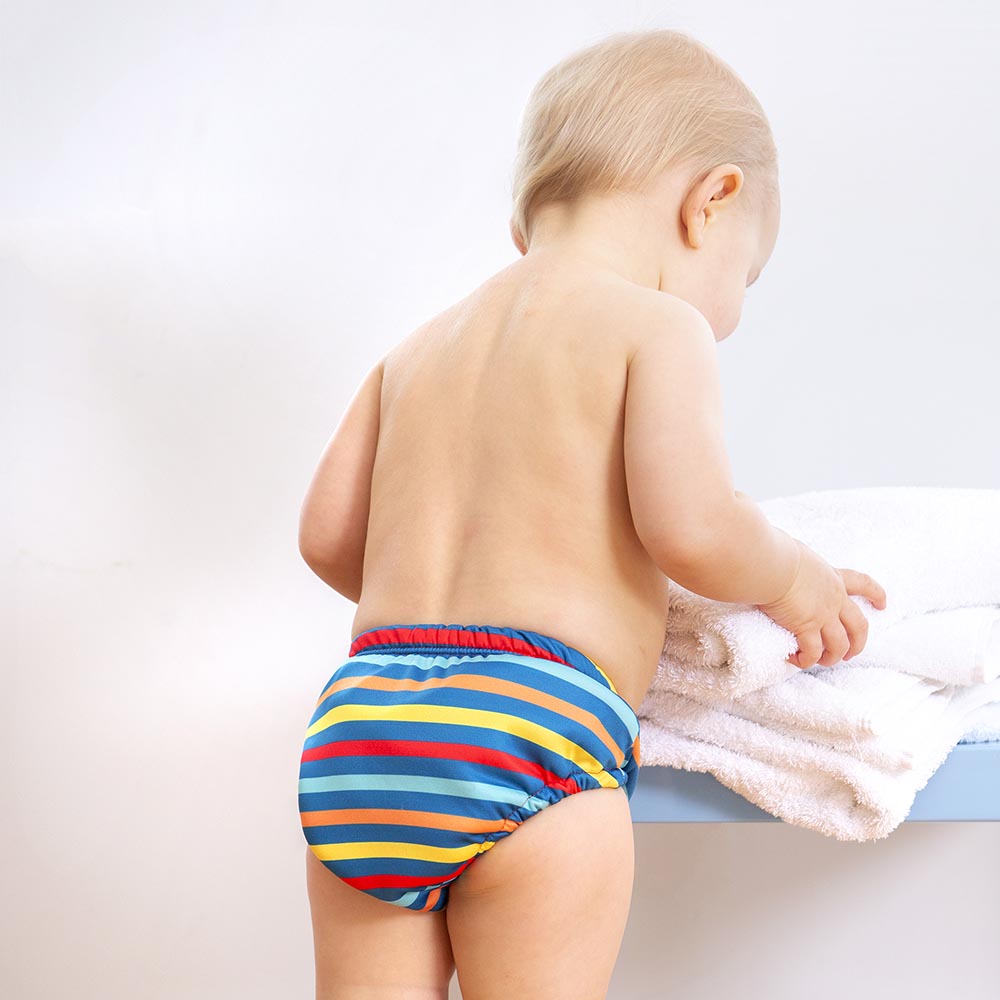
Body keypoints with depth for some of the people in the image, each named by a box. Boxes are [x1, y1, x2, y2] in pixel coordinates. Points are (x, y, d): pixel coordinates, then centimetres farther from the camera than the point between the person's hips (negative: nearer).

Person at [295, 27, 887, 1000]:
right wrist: (791, 576, 7)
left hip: (356, 730, 7)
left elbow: (327, 535, 20)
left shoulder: (414, 351, 21)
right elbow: (690, 528, -12)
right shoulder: (657, 327, 1)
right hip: (529, 724, -6)